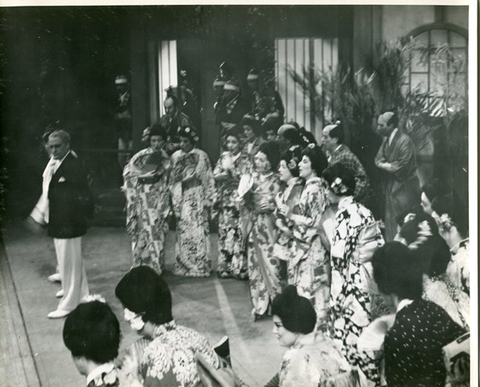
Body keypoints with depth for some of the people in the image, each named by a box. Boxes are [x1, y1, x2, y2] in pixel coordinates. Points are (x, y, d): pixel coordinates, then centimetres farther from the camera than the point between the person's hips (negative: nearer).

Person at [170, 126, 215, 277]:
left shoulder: (201, 156, -1)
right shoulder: (175, 157, 8)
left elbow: (208, 179, -1)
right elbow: (172, 180, 12)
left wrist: (208, 199, -4)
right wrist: (174, 200, 7)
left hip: (198, 197, -3)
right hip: (182, 198, 3)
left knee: (198, 230, -4)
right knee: (183, 230, 2)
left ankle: (201, 265, 3)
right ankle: (184, 265, 10)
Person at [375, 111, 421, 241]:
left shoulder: (405, 141, -19)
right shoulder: (386, 139, 8)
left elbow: (401, 168, -23)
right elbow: (378, 160, 5)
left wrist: (384, 164, -10)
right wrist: (390, 165, -14)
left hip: (404, 188, -8)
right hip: (391, 187, 8)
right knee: (391, 224, 15)